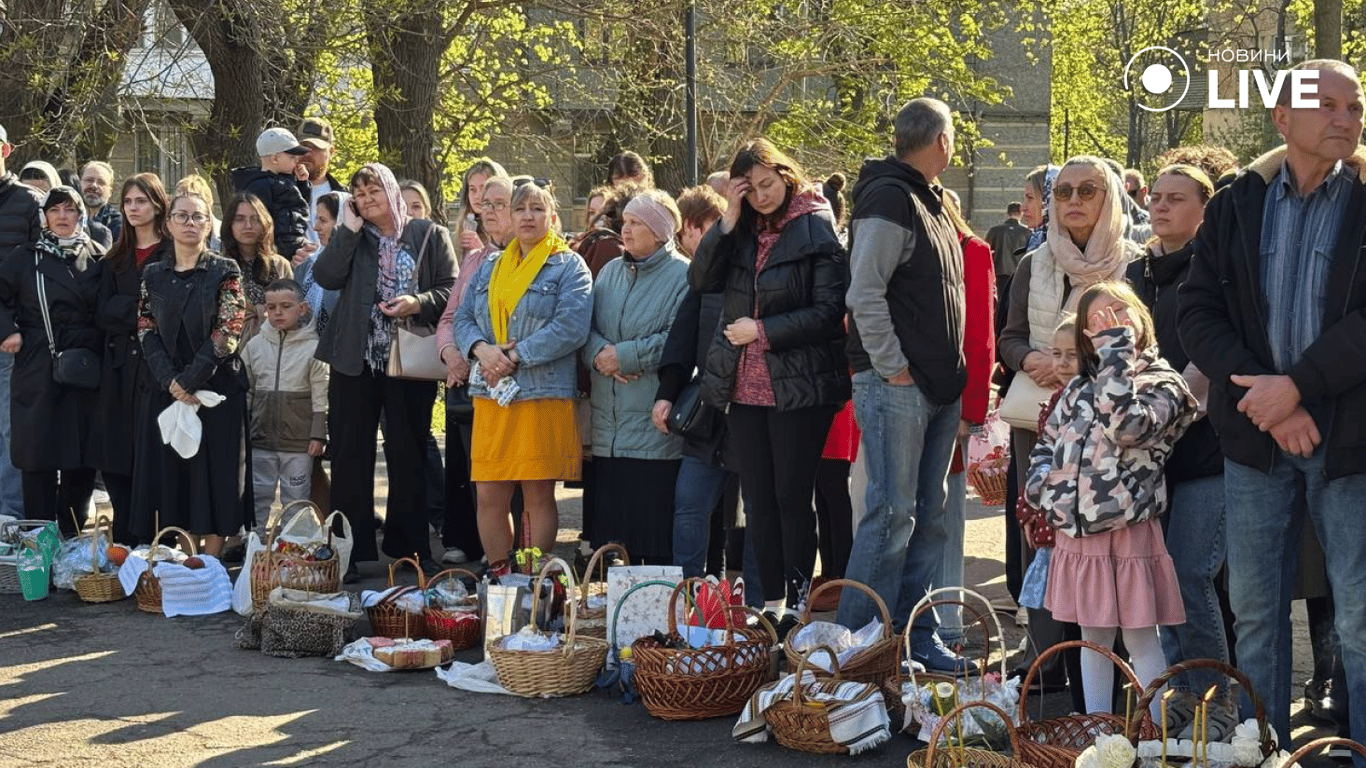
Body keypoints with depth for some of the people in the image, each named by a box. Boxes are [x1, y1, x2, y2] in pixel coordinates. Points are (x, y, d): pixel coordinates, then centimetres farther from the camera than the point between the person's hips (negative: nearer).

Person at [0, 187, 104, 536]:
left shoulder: (98, 259, 8)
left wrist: (102, 349, -3)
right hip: (38, 373, -1)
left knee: (83, 459, 3)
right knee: (39, 456, -2)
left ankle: (72, 539, 15)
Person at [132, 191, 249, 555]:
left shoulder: (225, 272, 0)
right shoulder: (153, 275, 10)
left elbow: (228, 333, -8)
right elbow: (147, 332, 4)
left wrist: (189, 380, -13)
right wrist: (171, 382, -10)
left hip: (217, 388, -3)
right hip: (167, 390, 3)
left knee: (215, 473, -4)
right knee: (170, 474, 1)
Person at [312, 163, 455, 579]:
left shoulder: (430, 235, 6)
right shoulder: (349, 236, 12)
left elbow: (451, 289, 2)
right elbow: (326, 277, -5)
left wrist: (418, 303, -15)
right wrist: (350, 229, -6)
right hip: (355, 361, 2)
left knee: (407, 454, 4)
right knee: (350, 454, 2)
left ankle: (409, 548, 12)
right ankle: (347, 552, 7)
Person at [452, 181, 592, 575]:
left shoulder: (569, 267, 2)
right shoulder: (489, 268, 19)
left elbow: (571, 327, -11)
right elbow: (462, 318, 14)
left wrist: (514, 357, -15)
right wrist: (481, 348, -8)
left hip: (543, 394, -5)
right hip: (490, 395, 5)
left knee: (539, 496, -2)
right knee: (489, 495, 2)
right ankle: (498, 578, 13)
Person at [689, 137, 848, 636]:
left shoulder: (817, 229, -5)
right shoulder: (740, 231, 11)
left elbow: (828, 311, -11)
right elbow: (701, 280, -1)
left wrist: (763, 330, -12)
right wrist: (729, 220, -7)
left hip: (798, 388, -6)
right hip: (744, 386, 6)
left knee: (792, 497, -2)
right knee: (759, 500, 9)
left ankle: (796, 603, 6)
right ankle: (771, 601, 17)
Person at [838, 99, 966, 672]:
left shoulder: (930, 203, 18)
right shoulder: (889, 200, -12)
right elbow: (864, 292, -18)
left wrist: (953, 371, 15)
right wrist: (892, 366, -17)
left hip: (937, 387, 9)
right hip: (896, 385, -9)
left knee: (928, 516, 12)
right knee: (892, 513, -8)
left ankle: (918, 637, 19)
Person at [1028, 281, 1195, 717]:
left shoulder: (1162, 384, -5)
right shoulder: (1079, 388, 14)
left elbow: (1127, 426, -24)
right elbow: (1047, 442, 21)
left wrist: (1117, 352, -18)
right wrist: (1042, 487, 2)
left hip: (1128, 533, -6)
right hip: (1075, 532, 6)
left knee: (1140, 639, 0)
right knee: (1093, 639, 14)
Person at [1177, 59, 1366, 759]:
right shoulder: (1236, 206, 7)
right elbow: (1197, 311, 1)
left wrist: (1297, 387, -17)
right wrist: (1262, 395, -12)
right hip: (1255, 436, 3)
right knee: (1254, 608, 10)